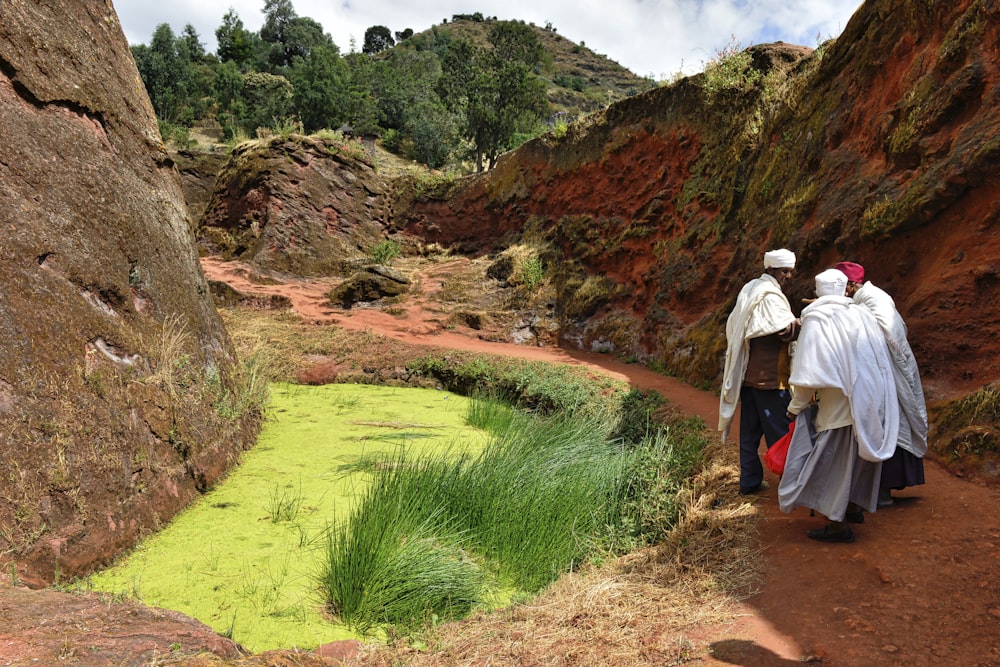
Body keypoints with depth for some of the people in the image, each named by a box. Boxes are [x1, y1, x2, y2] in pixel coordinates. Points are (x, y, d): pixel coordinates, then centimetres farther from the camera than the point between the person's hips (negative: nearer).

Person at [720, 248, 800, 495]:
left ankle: (749, 480, 16)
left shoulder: (749, 290, 16)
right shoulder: (770, 296, -13)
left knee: (750, 429, 11)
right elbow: (788, 328, -24)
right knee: (779, 429, -2)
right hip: (769, 376, -9)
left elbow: (732, 326, 22)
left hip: (747, 373, 9)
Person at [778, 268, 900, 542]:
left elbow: (808, 371, -14)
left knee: (834, 459, 2)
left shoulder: (816, 321, -11)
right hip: (873, 400, 6)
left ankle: (837, 524, 6)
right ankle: (854, 505, 35)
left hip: (841, 403, -6)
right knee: (859, 453, 20)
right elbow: (883, 358, 11)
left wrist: (796, 406, -3)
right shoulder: (861, 314, 5)